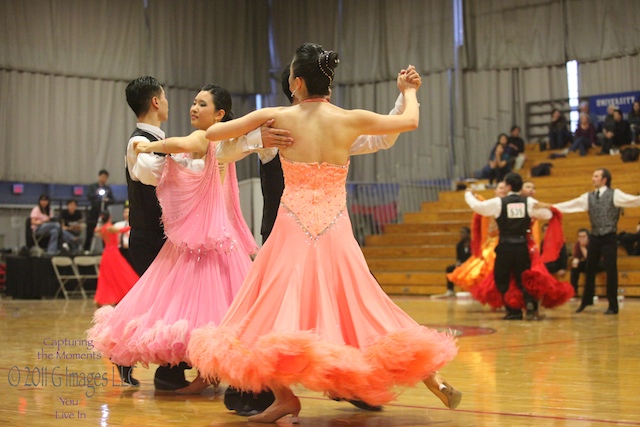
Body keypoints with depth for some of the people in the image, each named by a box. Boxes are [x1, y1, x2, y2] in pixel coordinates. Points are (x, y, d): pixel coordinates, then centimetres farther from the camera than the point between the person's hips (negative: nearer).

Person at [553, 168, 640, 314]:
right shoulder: (588, 197, 8)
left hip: (609, 238, -4)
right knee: (590, 270, 12)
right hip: (594, 238, 4)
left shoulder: (614, 194, -4)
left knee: (611, 271, -1)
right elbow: (570, 205, 6)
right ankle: (586, 302, 27)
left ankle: (613, 306, 11)